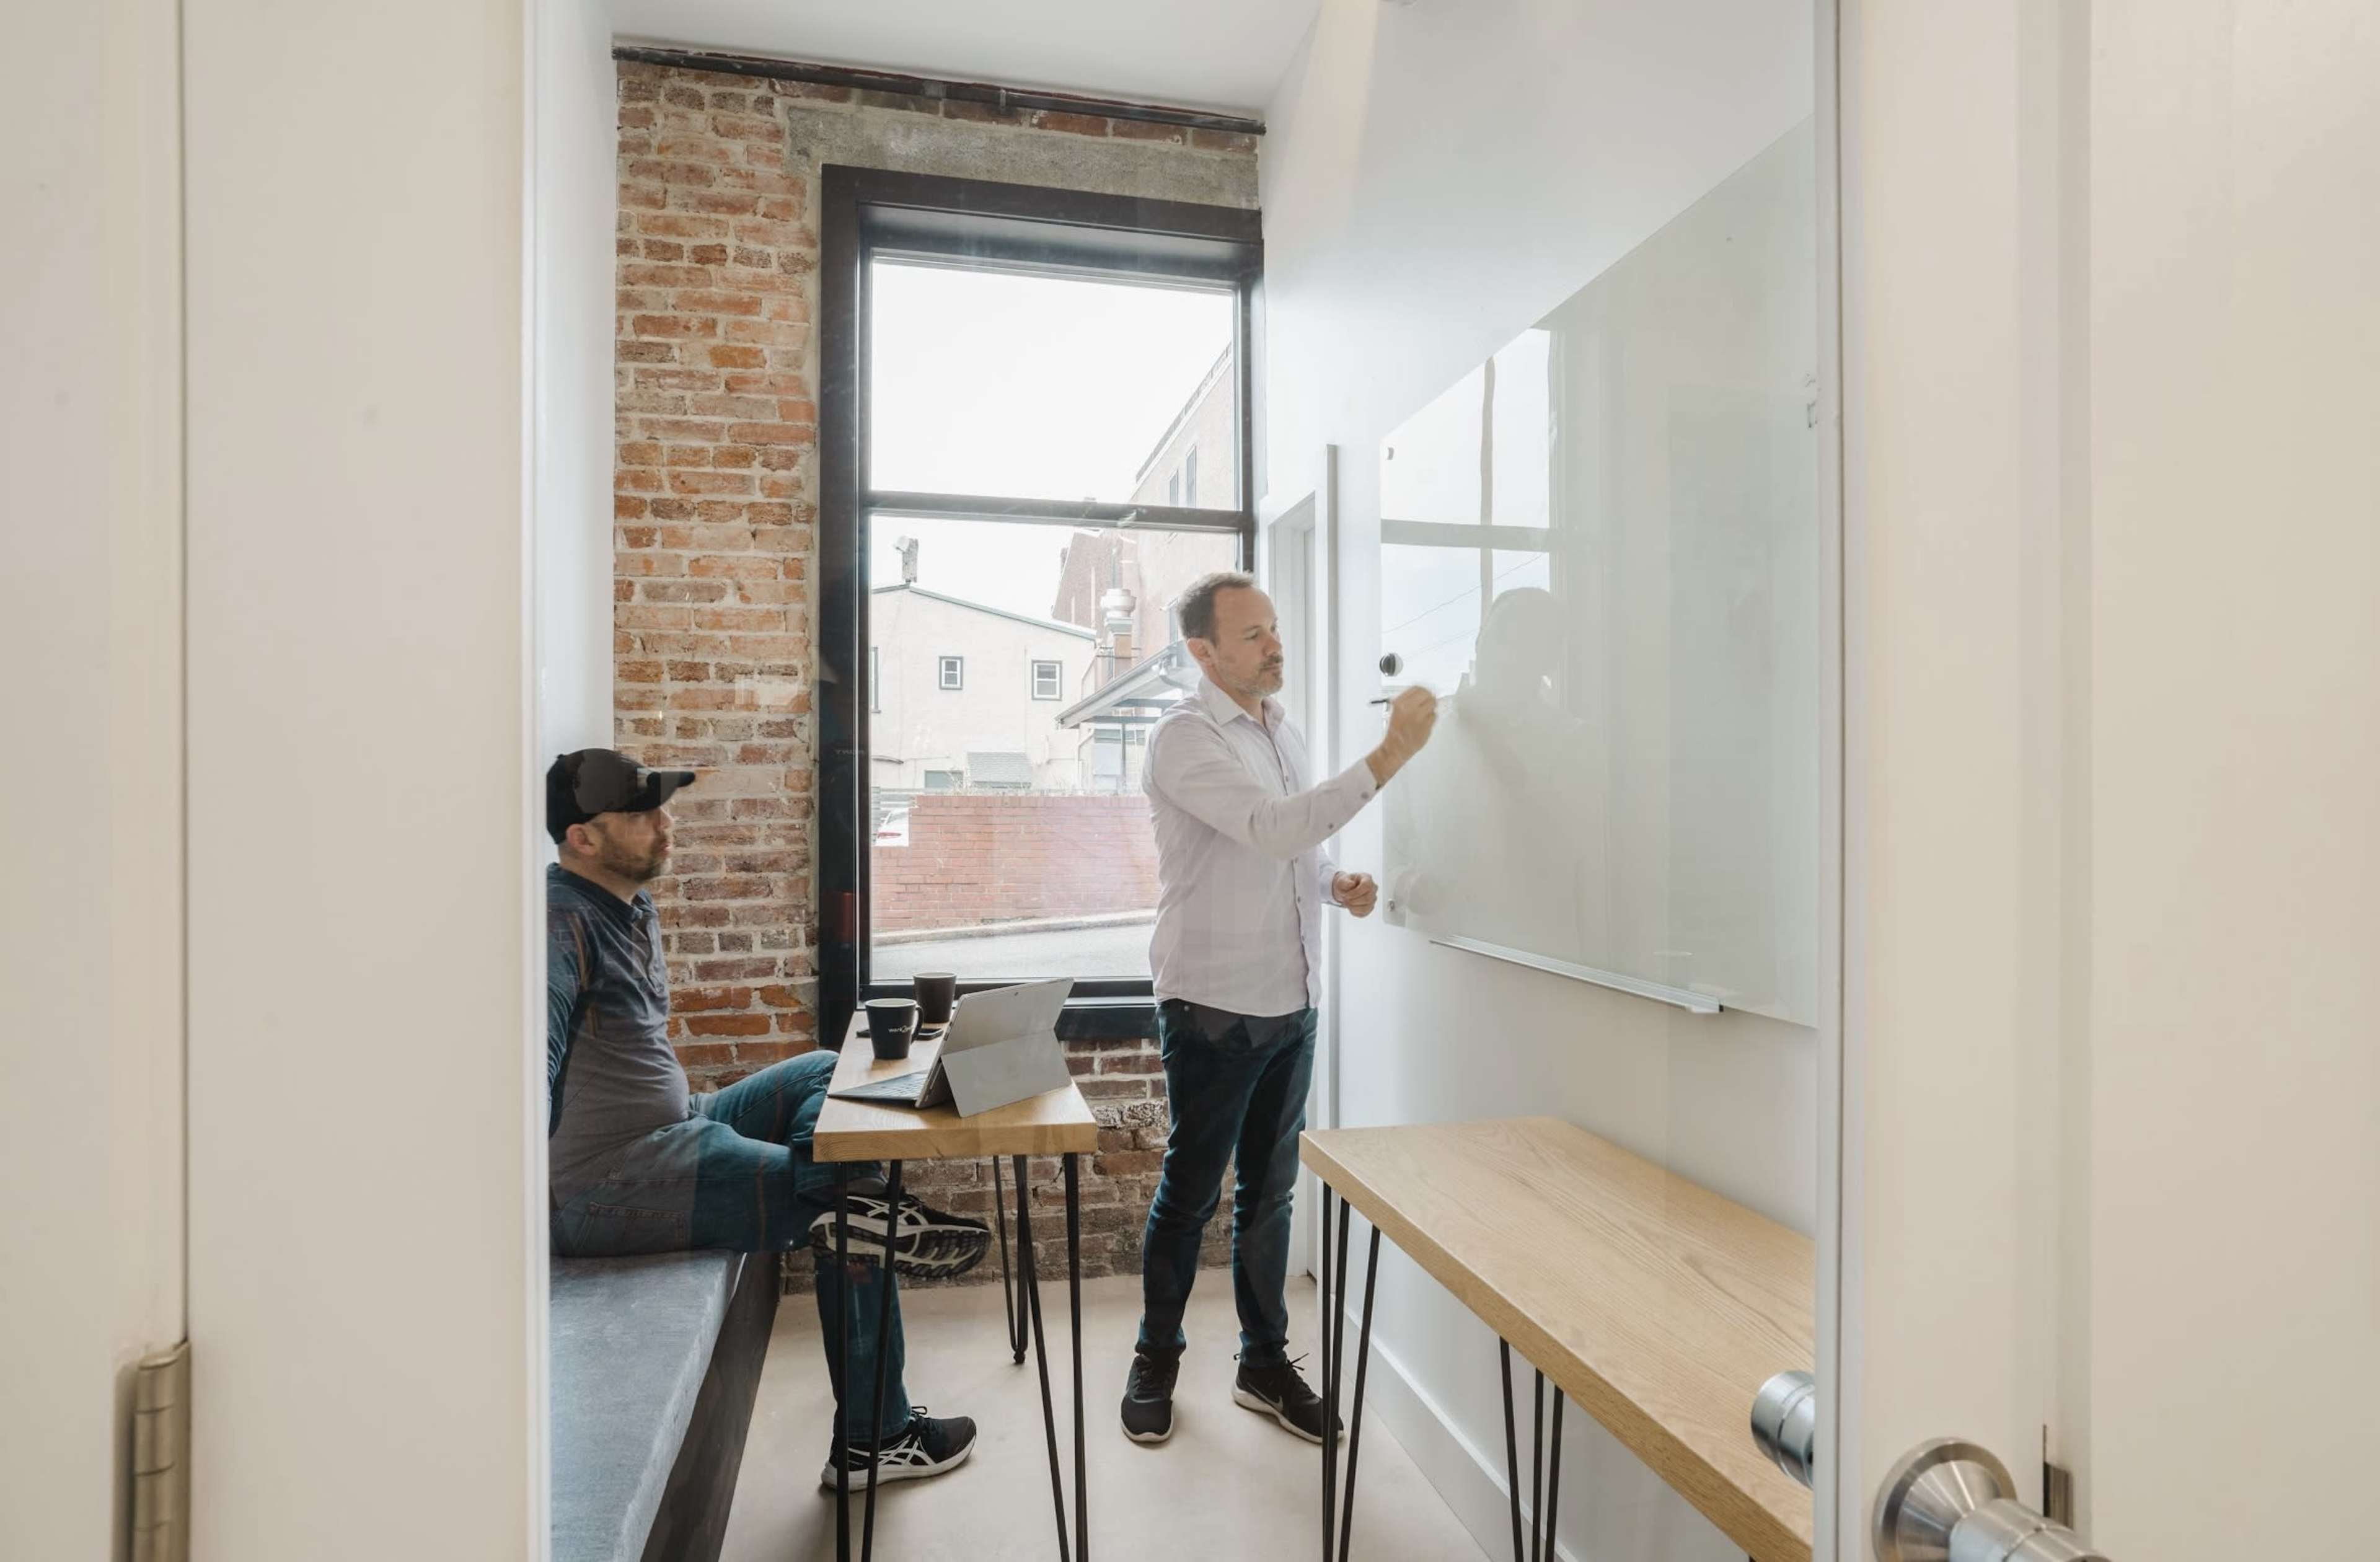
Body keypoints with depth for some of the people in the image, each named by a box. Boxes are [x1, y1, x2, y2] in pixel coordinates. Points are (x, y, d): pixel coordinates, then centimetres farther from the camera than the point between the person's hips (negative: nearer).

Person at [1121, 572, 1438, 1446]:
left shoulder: (1282, 730, 11)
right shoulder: (1185, 741, -14)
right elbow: (1270, 829, -28)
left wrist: (1336, 883, -1)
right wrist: (1389, 756, -29)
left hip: (1291, 1003, 7)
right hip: (1214, 1006, -7)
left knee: (1269, 1191, 17)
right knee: (1189, 1194, 8)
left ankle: (1264, 1361, 33)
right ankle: (1155, 1361, 30)